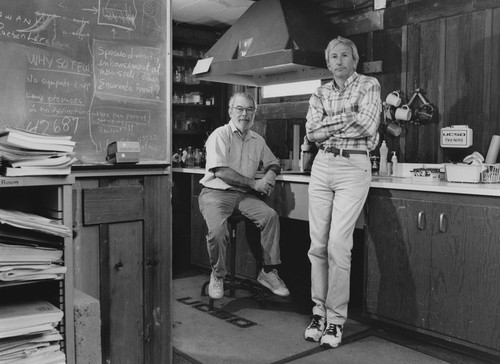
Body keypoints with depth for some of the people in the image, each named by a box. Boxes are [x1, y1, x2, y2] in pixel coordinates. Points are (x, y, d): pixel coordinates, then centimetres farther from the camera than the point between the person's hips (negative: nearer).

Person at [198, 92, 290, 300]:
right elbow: (221, 171, -15)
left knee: (271, 215, -21)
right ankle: (217, 276, -3)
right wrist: (254, 183, -16)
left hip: (244, 195, 5)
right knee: (217, 230, -31)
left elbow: (274, 163, 26)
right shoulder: (220, 135, -4)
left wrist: (270, 175, -1)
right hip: (216, 193, -5)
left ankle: (268, 271, -7)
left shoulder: (257, 140, 15)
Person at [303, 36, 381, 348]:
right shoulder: (321, 93, 14)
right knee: (318, 244, 2)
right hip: (322, 165, 4)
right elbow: (312, 132, 1)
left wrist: (328, 125, -5)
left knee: (338, 245, -11)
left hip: (354, 167, -4)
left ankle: (336, 320, 1)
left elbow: (367, 126, -13)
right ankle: (319, 312, 13)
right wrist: (348, 120, -10)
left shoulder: (369, 86, 2)